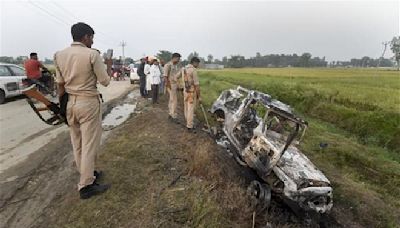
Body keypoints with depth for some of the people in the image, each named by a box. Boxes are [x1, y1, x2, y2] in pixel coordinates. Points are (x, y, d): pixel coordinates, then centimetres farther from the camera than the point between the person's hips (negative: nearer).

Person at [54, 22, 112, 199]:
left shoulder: (59, 55, 5)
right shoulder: (92, 54, -12)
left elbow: (60, 84, 8)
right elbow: (105, 82, -8)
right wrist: (109, 65, 9)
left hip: (70, 102, 7)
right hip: (88, 102, -6)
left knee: (77, 144, 16)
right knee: (89, 144, 1)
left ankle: (88, 174, 33)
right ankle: (86, 185, 8)